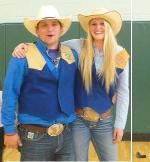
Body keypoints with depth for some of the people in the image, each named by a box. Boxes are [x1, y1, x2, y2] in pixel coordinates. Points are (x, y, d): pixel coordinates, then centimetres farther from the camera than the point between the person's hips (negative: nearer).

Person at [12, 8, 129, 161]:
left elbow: (123, 92, 0)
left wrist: (119, 124, 0)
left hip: (104, 121, 1)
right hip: (78, 119, -1)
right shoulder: (78, 46, -8)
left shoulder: (120, 55, -4)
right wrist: (26, 45, -19)